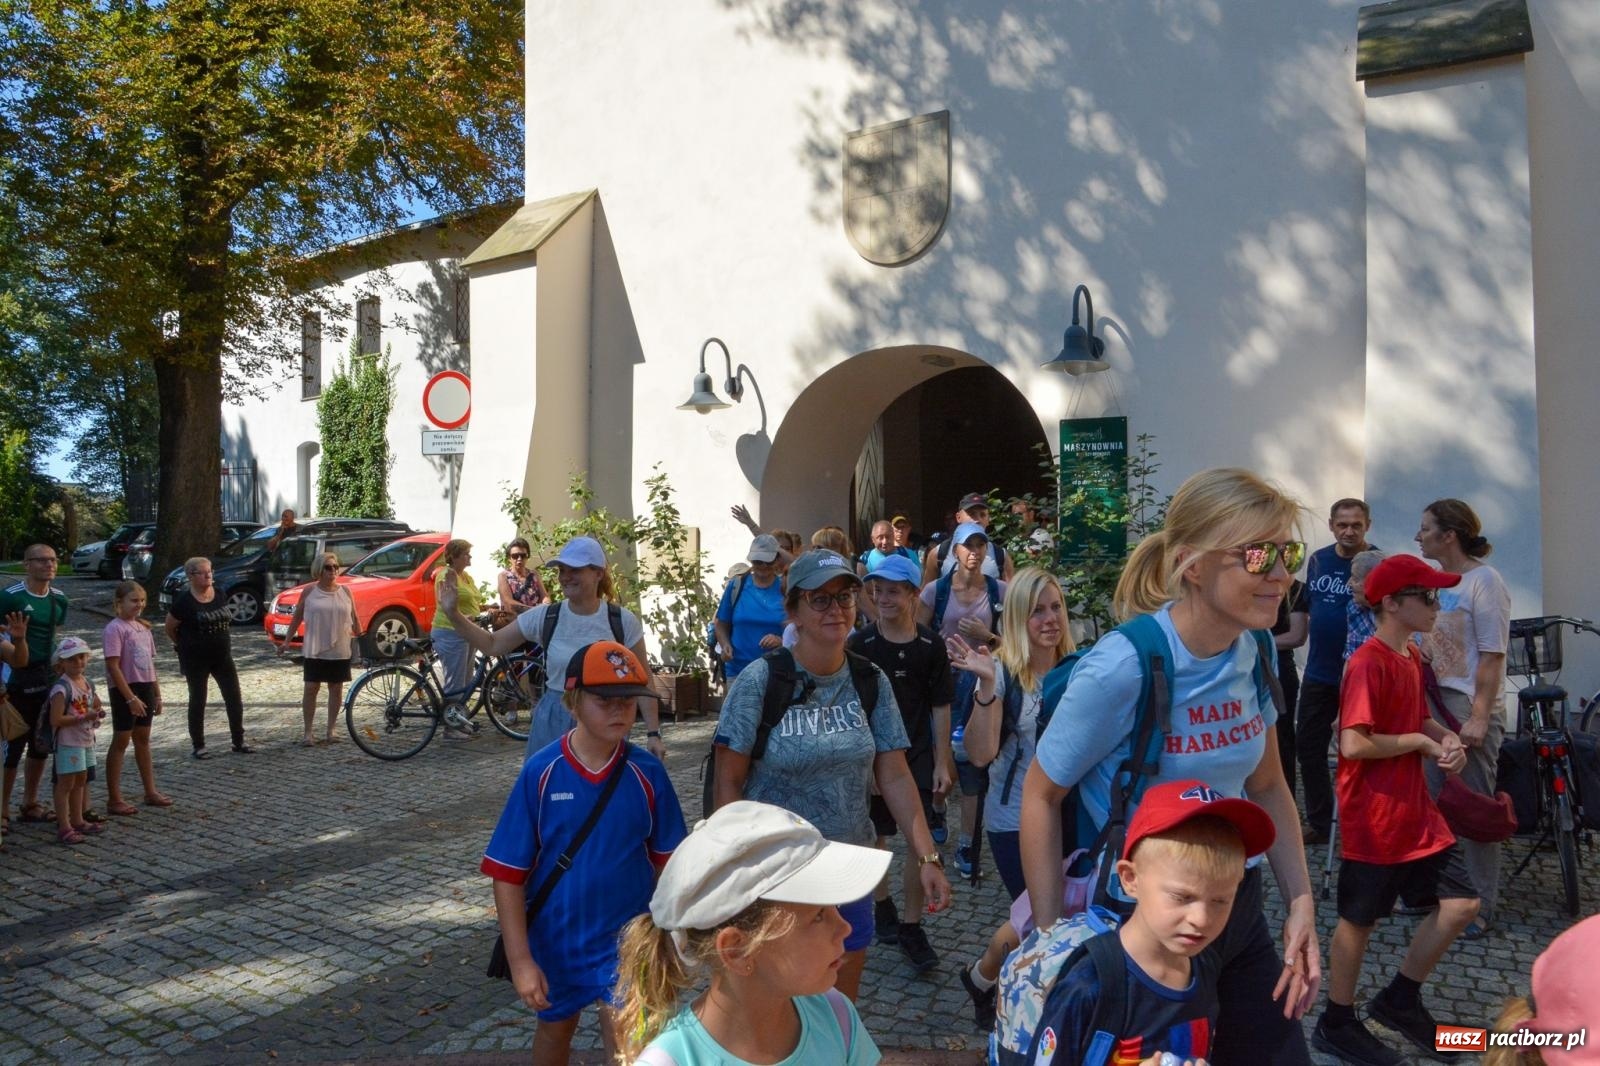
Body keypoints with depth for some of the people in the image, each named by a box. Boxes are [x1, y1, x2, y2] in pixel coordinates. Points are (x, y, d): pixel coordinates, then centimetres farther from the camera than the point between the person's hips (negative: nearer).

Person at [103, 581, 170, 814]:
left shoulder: (143, 627, 11)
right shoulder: (115, 629, -13)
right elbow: (113, 667, -18)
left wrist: (157, 694, 15)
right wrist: (130, 698, -21)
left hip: (145, 688, 8)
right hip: (125, 690, -7)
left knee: (143, 739, 14)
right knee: (121, 741, -1)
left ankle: (151, 792, 21)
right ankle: (114, 799, 6)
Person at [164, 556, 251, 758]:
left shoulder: (219, 594, 3)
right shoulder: (184, 601, -12)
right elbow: (169, 628, -1)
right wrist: (185, 645, 9)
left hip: (223, 656, 5)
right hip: (196, 660, -5)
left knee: (234, 698, 3)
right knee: (197, 702, 6)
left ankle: (239, 742, 12)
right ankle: (198, 747, 16)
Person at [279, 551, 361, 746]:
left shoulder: (344, 591, 4)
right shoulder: (310, 591, 1)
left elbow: (354, 619, 9)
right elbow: (297, 617, 7)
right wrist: (287, 641, 5)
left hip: (340, 650, 2)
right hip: (315, 650, -1)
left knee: (336, 688, 8)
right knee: (311, 688, -2)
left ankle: (331, 730, 19)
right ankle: (309, 732, 6)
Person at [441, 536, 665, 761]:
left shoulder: (622, 621, -7)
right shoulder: (544, 617, -3)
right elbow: (492, 645, 4)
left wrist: (653, 733, -6)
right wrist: (454, 613, -7)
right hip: (553, 723, 2)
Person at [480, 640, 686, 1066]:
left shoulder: (647, 773, -12)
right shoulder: (540, 772, -16)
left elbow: (667, 861, -2)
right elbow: (508, 874, -12)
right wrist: (520, 960, -13)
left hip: (627, 940, -1)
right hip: (555, 939, 1)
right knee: (555, 1031, 24)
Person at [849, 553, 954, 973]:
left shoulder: (930, 646, -4)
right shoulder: (860, 644, -6)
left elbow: (940, 706, 1)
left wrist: (942, 762, -1)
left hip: (917, 756, 0)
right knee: (874, 836, 14)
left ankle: (911, 927, 9)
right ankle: (882, 906, 35)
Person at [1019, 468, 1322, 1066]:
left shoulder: (1253, 654, -4)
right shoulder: (1122, 668, -25)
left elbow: (1268, 788, 9)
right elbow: (1041, 795, -15)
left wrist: (1301, 902, 1)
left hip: (1241, 915, 6)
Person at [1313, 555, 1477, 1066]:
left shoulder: (1411, 657, 9)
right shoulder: (1369, 663, -20)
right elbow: (1354, 744, -27)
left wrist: (1446, 737, 2)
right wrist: (1418, 742, -14)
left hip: (1415, 809, 9)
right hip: (1373, 817, -9)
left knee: (1461, 903, 11)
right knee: (1358, 919, 5)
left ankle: (1400, 999, 27)